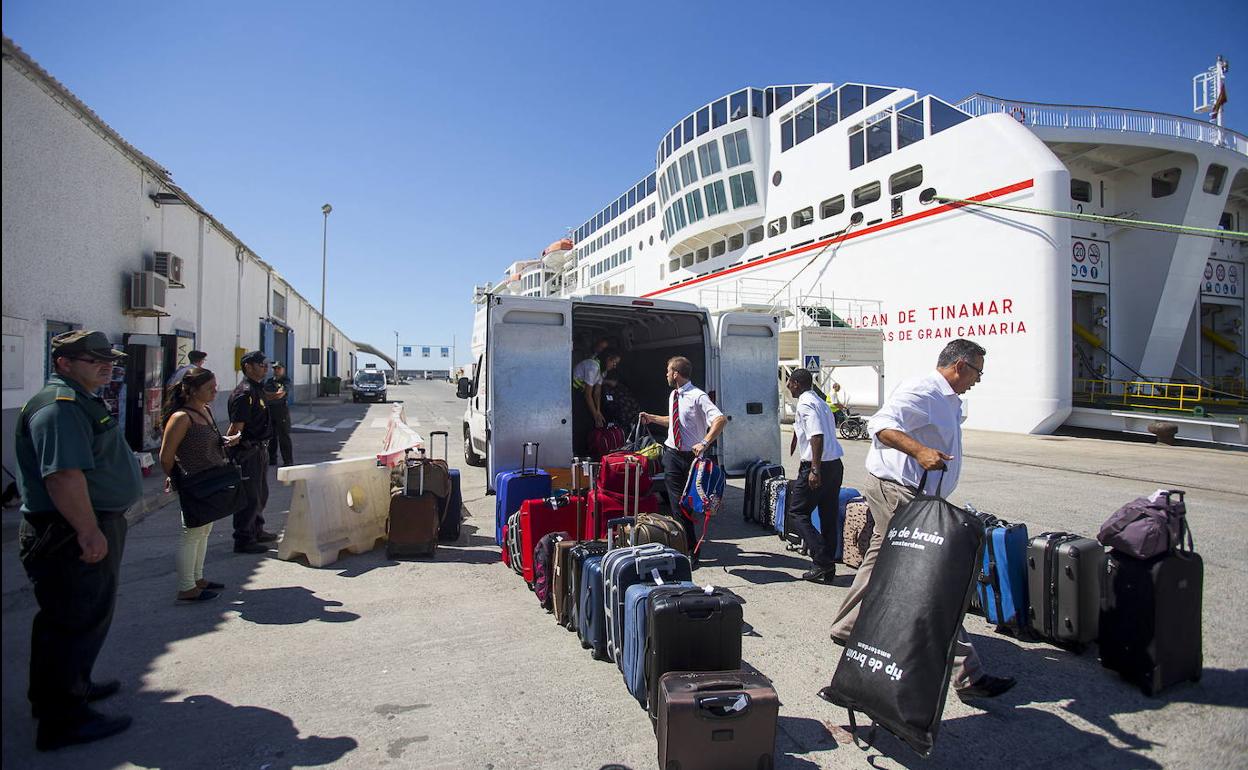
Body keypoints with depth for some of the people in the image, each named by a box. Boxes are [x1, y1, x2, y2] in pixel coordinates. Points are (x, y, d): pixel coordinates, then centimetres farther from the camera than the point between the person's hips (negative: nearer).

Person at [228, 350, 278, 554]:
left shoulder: (258, 389, 13)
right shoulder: (244, 393, -18)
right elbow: (236, 428, -23)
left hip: (260, 449, 10)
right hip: (248, 451, -10)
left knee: (261, 493, 19)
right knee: (249, 497, -3)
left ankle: (257, 531, 32)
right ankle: (243, 540, 6)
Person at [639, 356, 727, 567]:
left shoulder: (698, 396, -15)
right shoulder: (673, 395, 10)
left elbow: (721, 419, -27)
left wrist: (705, 443, -34)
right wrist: (652, 418, 20)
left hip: (691, 455, -6)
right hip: (672, 453, 6)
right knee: (677, 503, 0)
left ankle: (691, 551, 20)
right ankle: (689, 548, 7)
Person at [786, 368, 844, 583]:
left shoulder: (805, 404, -11)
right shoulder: (820, 402, 18)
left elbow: (817, 436, -22)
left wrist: (815, 470, -24)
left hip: (818, 467, -9)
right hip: (835, 464, 9)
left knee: (797, 513, 1)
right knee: (829, 517, 12)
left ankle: (822, 560, -5)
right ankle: (828, 567, 17)